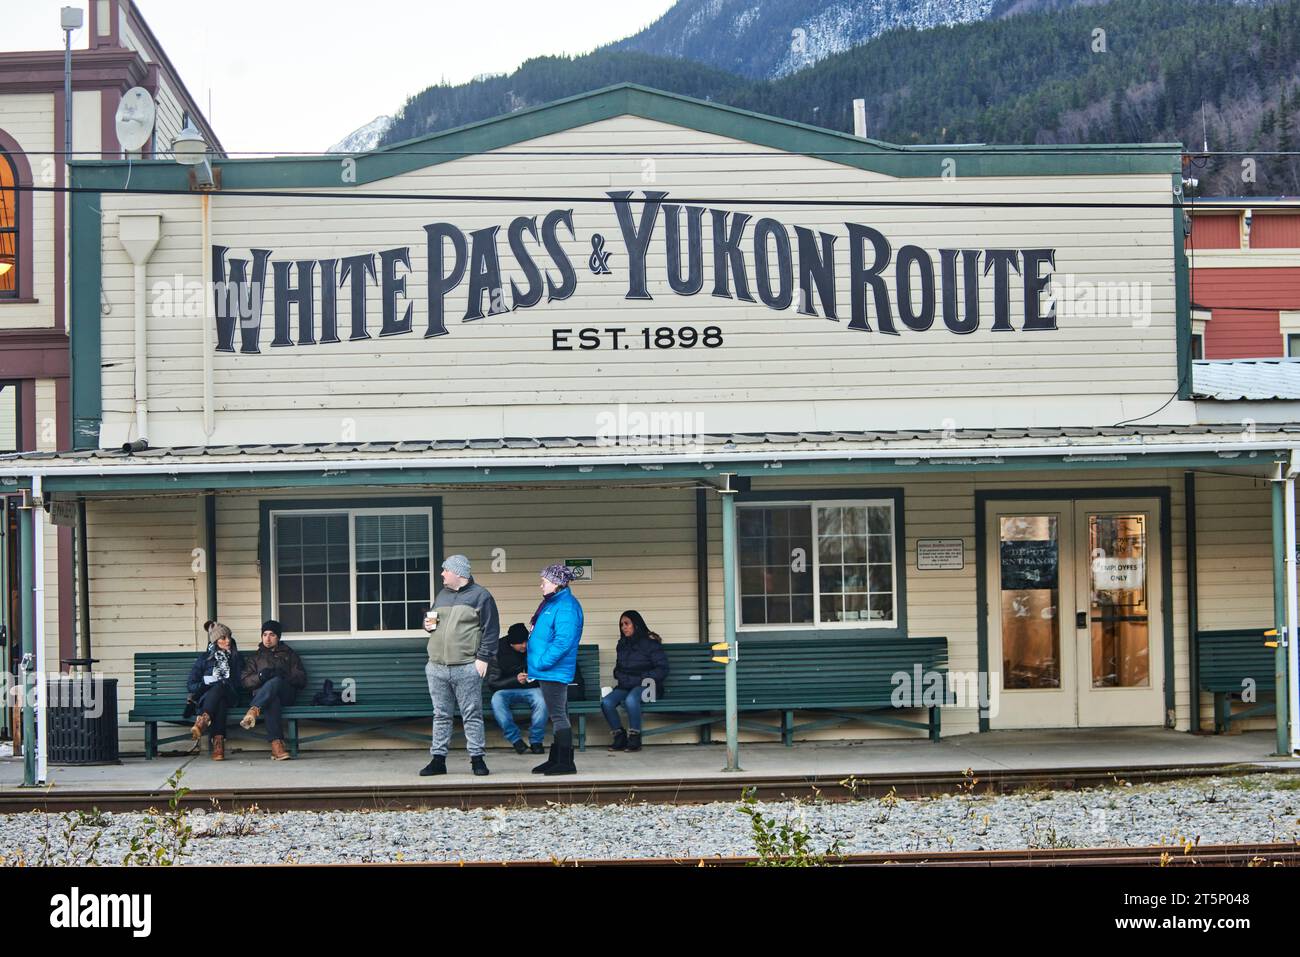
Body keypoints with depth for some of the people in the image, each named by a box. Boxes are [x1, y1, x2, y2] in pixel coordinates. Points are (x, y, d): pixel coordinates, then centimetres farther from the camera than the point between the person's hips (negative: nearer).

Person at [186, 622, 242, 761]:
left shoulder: (236, 658, 21)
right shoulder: (204, 658, 19)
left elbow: (241, 682, 10)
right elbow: (191, 685, 12)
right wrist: (206, 683, -9)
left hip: (229, 696, 0)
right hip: (205, 697, 0)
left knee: (218, 688, -37)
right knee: (219, 702, -39)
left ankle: (202, 721, -59)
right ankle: (218, 742, -56)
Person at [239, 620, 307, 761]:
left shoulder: (290, 654, 25)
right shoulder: (256, 657, 29)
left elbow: (302, 680, 11)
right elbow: (246, 681, 12)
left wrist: (285, 675, -9)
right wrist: (260, 676, -9)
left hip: (287, 693, 0)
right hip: (261, 693, 0)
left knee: (275, 682, -37)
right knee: (272, 700, -39)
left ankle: (253, 712, -55)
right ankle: (277, 744, -53)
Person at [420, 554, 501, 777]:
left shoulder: (480, 596, 0)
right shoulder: (442, 594, 18)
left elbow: (491, 630, -5)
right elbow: (430, 618, 31)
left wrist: (483, 658, -12)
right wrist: (428, 623, 7)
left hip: (466, 668, -6)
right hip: (436, 668, 6)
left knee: (472, 715, -2)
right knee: (441, 715, 8)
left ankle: (477, 758, 3)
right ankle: (438, 759, 13)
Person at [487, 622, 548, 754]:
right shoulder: (499, 653, -6)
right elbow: (492, 682, -7)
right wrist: (515, 680, -19)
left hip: (531, 688, 0)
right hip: (507, 690, 0)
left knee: (541, 701, -34)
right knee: (496, 700, -34)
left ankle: (536, 741, -16)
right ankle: (516, 739, -24)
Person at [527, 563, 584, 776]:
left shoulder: (566, 606, -17)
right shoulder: (552, 603, 16)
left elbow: (563, 641, -25)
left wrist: (543, 662, -21)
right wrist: (539, 663, 16)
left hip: (554, 671, -11)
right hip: (548, 671, 11)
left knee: (558, 716, -8)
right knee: (557, 716, 14)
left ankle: (566, 762, -5)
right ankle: (557, 760, 20)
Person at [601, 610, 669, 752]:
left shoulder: (650, 643, -1)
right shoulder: (622, 645, 18)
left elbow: (662, 669, -5)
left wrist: (643, 679, -13)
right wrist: (619, 679, 8)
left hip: (645, 686, -6)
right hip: (625, 687, 6)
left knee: (630, 700, -39)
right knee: (606, 702, -24)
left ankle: (634, 739, -27)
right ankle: (620, 737, -12)